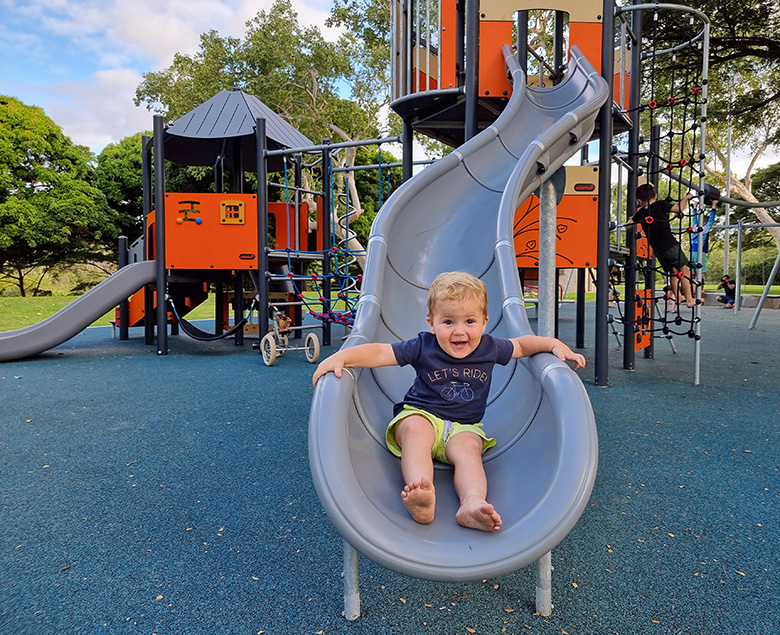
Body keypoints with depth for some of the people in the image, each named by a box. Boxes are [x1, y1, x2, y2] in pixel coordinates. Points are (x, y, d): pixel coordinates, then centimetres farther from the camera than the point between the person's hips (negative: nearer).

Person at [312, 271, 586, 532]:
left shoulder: (490, 348, 1)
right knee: (415, 430, -35)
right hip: (420, 415, -2)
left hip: (464, 427, 2)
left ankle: (473, 503, -53)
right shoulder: (423, 346, -8)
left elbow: (522, 344, 18)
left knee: (468, 449, -31)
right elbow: (380, 352, -14)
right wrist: (340, 357, -26)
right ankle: (422, 497, -55)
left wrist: (556, 345, 4)